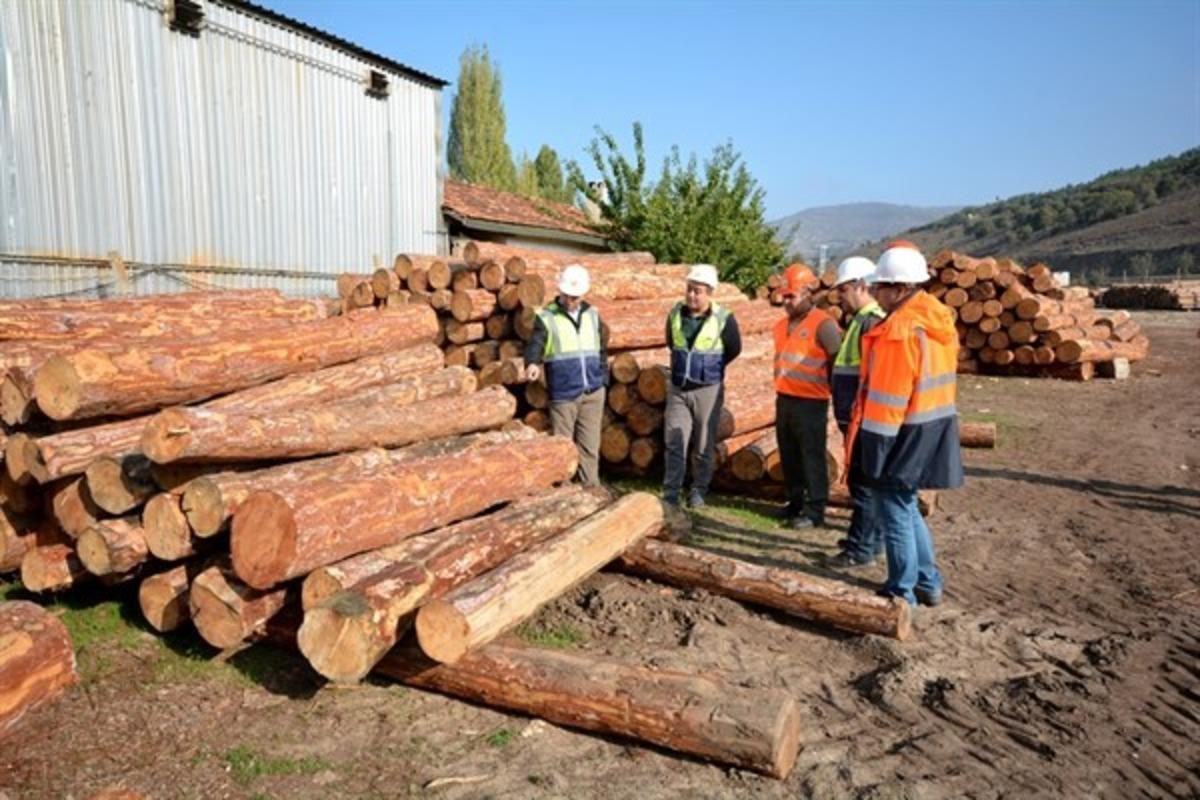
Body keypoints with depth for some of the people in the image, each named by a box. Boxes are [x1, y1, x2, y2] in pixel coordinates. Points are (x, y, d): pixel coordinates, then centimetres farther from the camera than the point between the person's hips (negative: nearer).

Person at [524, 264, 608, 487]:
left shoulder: (592, 315, 11)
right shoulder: (546, 318, -4)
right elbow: (535, 345, -18)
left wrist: (603, 377, 13)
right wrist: (532, 364, -38)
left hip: (593, 393, 4)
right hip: (563, 395, -4)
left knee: (590, 446, 10)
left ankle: (591, 489, 20)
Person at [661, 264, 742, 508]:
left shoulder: (723, 319, -13)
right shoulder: (675, 313, 0)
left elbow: (734, 349, 2)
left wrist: (710, 368, 9)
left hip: (708, 389, -3)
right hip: (678, 389, 3)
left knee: (704, 446, 7)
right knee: (674, 443, 1)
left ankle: (698, 492, 22)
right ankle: (670, 493, 7)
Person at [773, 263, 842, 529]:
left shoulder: (822, 324, -12)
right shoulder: (783, 325, 13)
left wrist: (832, 391, -6)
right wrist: (781, 386, 15)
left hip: (810, 404, -8)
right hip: (784, 400, 8)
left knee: (812, 458, 0)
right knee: (789, 457, 15)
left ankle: (814, 511, 8)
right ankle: (795, 503, 28)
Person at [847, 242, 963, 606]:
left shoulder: (899, 329, -21)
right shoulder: (940, 320, 7)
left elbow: (886, 398, -21)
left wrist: (871, 446, -15)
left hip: (904, 436, -9)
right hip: (933, 430, 9)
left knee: (894, 513, 4)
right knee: (905, 506, 22)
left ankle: (902, 594, 16)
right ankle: (929, 583, 31)